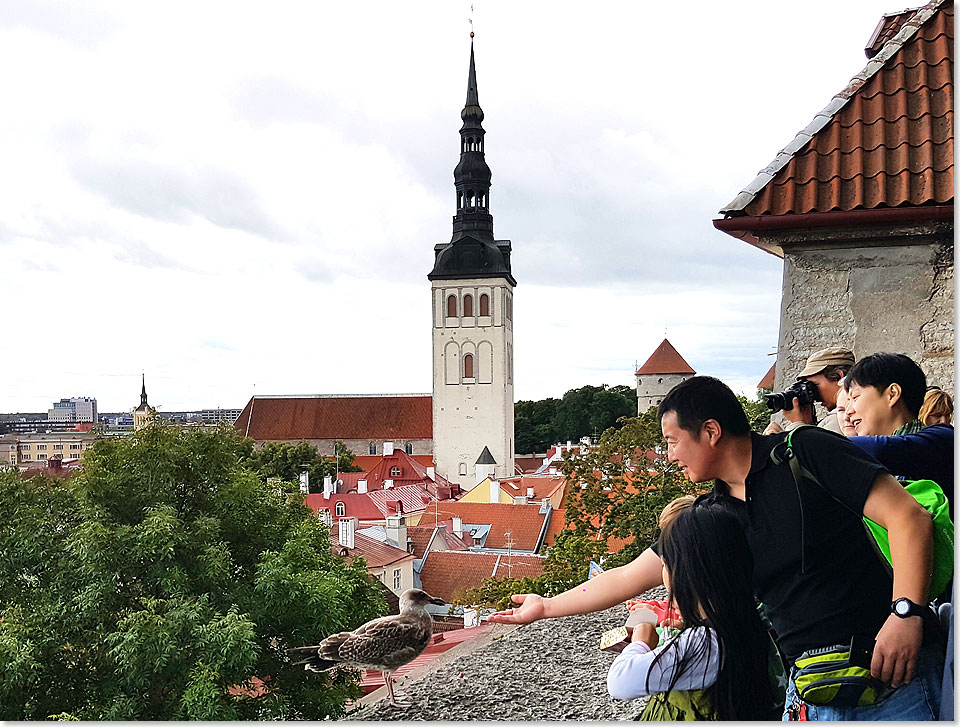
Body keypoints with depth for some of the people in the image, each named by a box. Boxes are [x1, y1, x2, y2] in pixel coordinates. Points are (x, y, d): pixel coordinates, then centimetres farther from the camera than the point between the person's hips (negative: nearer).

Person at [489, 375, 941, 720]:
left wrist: (906, 613, -23)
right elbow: (629, 578, 19)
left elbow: (908, 517, -11)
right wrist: (546, 607, 22)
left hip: (888, 673, -5)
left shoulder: (805, 453, -6)